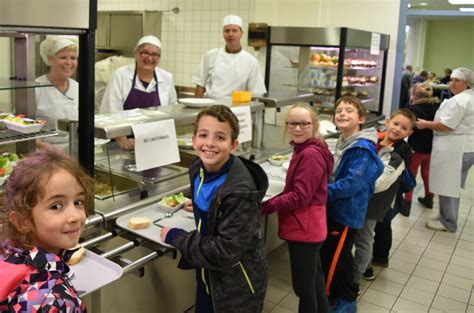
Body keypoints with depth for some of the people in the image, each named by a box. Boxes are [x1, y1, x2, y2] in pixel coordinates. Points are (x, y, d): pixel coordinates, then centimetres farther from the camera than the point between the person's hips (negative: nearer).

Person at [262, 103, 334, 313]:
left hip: (304, 230, -10)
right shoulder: (304, 150, 12)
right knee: (313, 281, 24)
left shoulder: (310, 155, -21)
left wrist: (264, 206, -20)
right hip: (306, 228, 10)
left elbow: (300, 197, -24)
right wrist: (273, 198, 7)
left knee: (303, 286, 4)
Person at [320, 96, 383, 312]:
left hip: (347, 212, -9)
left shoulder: (362, 148, -22)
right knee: (327, 253, 21)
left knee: (337, 257, 3)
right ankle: (334, 293, 41)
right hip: (335, 208, 9)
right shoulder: (344, 142, 7)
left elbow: (352, 183, -28)